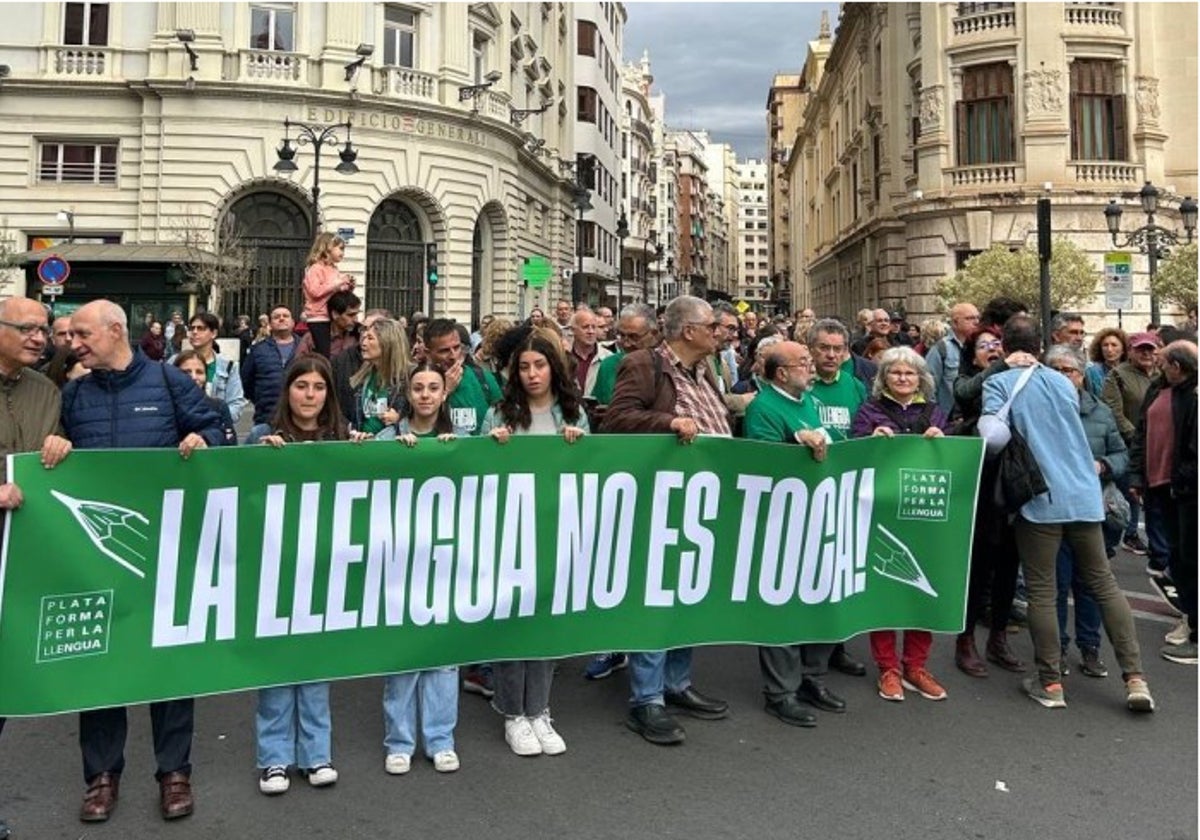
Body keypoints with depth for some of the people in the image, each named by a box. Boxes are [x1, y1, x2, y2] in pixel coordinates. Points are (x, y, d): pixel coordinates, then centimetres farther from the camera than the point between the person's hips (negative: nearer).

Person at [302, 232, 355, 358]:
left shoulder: (334, 270, 16)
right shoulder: (316, 268, -5)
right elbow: (315, 291, -20)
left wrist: (347, 288, 8)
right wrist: (337, 283, -17)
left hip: (332, 318, 8)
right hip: (318, 319, -8)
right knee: (324, 355, -13)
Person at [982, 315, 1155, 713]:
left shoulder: (998, 383, -5)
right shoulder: (1063, 382, 13)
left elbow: (992, 436, -18)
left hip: (1039, 500, -5)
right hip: (1084, 496, 5)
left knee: (1041, 592, 4)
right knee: (1105, 584, 12)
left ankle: (1050, 683, 10)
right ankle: (1135, 678, 11)